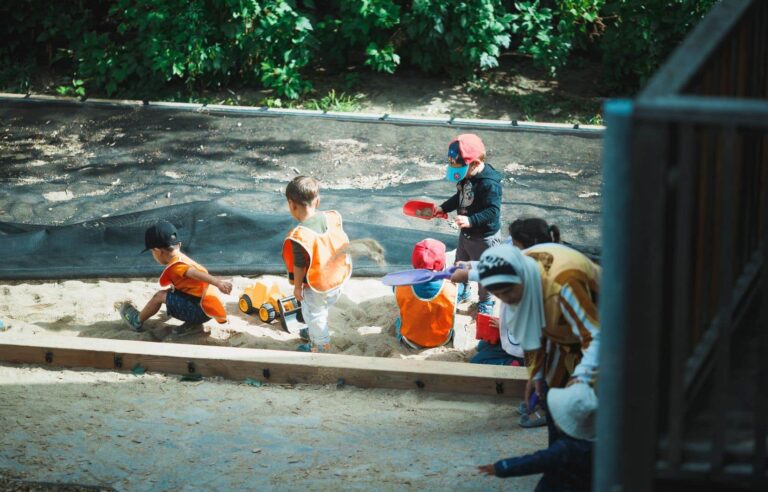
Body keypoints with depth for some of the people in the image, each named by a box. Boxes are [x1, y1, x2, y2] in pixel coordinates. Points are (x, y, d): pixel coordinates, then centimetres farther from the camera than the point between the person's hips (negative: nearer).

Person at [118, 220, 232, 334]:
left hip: (201, 311, -9)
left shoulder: (176, 267, -16)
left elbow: (197, 274, -31)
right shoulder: (182, 259, 13)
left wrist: (218, 283, -46)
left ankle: (138, 321, 22)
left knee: (160, 296, -1)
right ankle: (192, 323, 17)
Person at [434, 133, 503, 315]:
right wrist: (443, 208, 7)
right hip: (466, 232, 8)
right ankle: (462, 291, 49)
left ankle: (485, 302, 33)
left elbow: (493, 211, -35)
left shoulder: (489, 183, -31)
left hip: (484, 237, -8)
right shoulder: (466, 177, -5)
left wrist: (470, 220, -45)